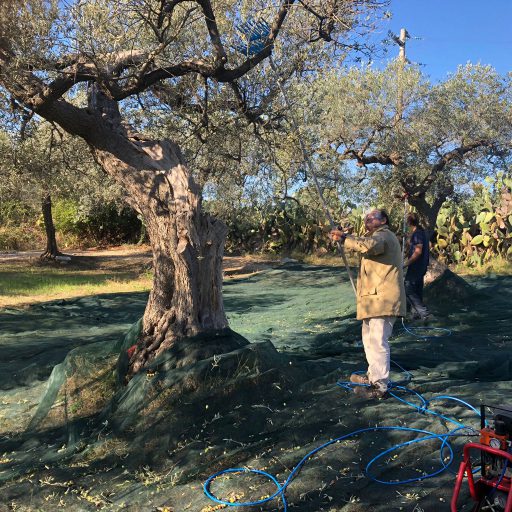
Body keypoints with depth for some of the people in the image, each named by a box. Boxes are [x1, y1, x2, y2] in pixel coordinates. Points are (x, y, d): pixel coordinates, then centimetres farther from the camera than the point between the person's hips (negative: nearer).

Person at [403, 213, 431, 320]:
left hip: (415, 267, -10)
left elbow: (418, 252, -23)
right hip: (421, 267, 10)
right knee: (417, 290, 14)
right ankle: (417, 313, 20)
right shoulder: (422, 232, 13)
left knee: (408, 290, -8)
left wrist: (406, 264, -22)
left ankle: (424, 312, -11)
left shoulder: (417, 234, -17)